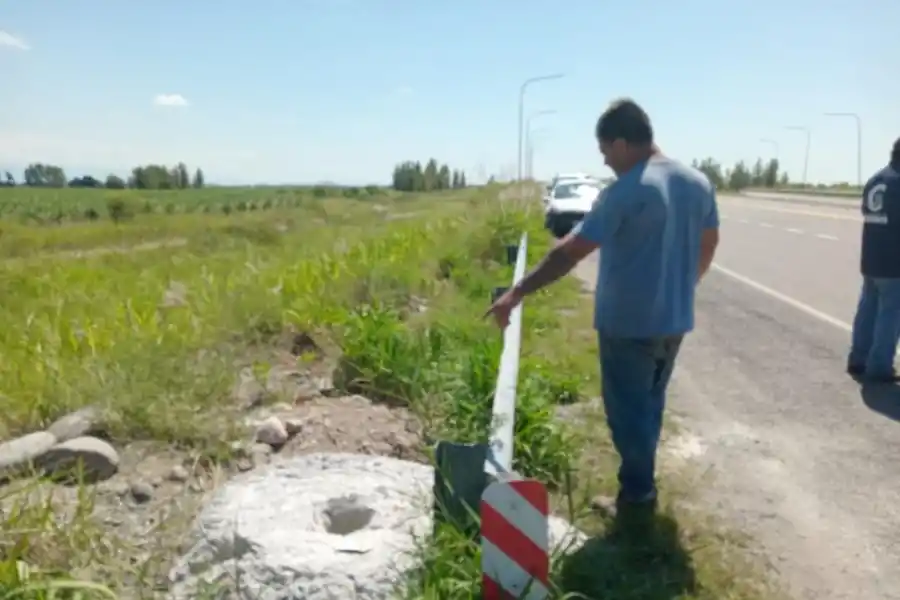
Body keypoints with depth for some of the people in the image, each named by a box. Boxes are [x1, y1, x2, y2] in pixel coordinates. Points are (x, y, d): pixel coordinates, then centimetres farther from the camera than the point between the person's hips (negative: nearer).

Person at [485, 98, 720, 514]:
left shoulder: (627, 191, -20)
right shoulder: (698, 183, 3)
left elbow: (570, 252, -24)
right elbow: (708, 246, 14)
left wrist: (517, 293, -21)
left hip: (629, 324, -8)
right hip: (674, 320, 8)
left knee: (629, 410, 7)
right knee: (649, 404, 21)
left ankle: (638, 497, 18)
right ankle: (641, 486, 35)